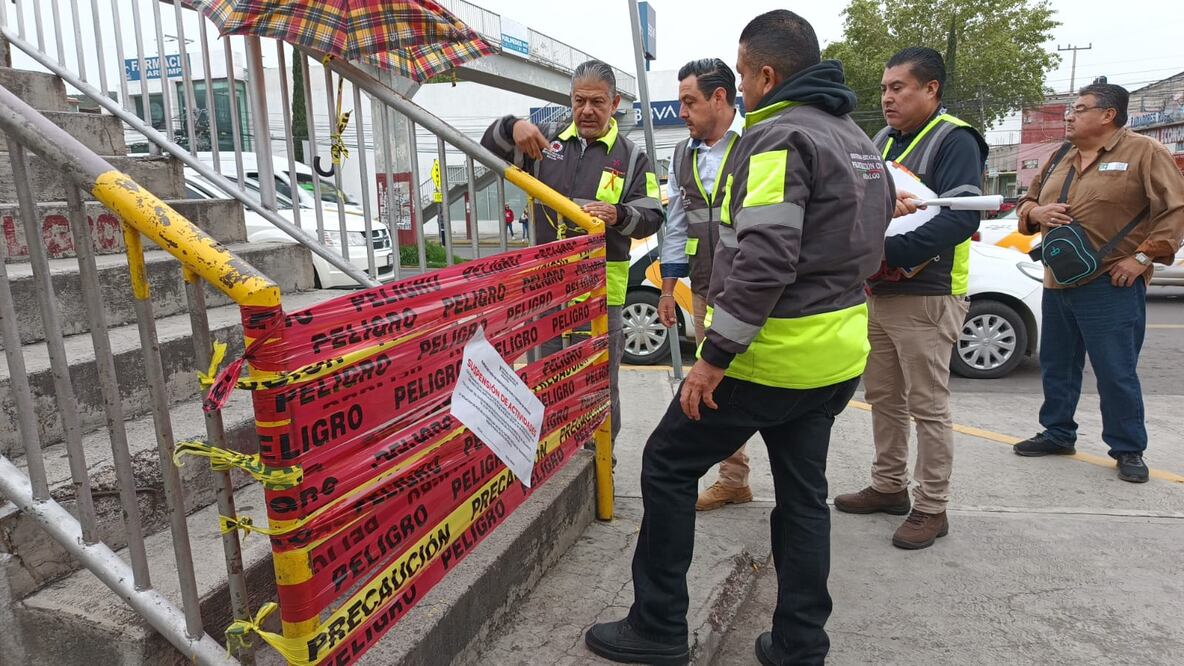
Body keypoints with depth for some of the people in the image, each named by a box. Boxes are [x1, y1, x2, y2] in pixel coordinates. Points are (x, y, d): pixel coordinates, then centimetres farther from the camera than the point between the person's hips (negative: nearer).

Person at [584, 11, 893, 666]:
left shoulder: (778, 138, -16)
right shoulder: (856, 139, 15)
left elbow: (763, 259, -26)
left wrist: (715, 356, -23)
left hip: (773, 353, -9)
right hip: (838, 355, 9)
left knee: (667, 465, 6)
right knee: (803, 493, 16)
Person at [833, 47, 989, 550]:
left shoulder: (955, 142, -10)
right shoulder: (883, 141, 14)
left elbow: (961, 218, -23)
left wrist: (886, 251, -27)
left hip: (927, 297, -8)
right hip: (878, 293, 8)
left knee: (928, 407, 1)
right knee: (883, 398, 15)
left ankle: (931, 509, 13)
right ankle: (888, 487, 30)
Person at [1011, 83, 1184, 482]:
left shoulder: (1143, 153, -5)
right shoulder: (1061, 160, 15)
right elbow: (1027, 203, 22)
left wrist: (1143, 257, -15)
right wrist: (1037, 212, -2)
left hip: (1110, 286, -7)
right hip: (1057, 284, 7)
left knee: (1116, 372, -2)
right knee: (1057, 366, 15)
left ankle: (1128, 450, 13)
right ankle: (1057, 434, 29)